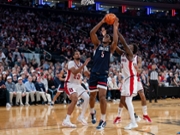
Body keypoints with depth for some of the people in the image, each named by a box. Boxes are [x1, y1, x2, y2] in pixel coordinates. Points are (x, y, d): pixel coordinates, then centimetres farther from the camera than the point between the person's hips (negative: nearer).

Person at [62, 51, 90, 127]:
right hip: (70, 84, -8)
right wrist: (84, 65, -33)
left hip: (78, 85, 8)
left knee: (87, 98, -4)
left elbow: (88, 75, 9)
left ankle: (81, 117, 11)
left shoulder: (82, 65, 10)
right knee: (75, 99, -29)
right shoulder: (71, 63, -12)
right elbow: (74, 72, -31)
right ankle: (66, 120, -28)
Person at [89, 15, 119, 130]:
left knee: (102, 96, -14)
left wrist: (115, 28, -12)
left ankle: (103, 120, -4)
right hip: (94, 73, 3)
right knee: (92, 96, 14)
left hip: (103, 75, -2)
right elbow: (92, 33, -4)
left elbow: (116, 41, -16)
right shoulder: (97, 45, 10)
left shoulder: (111, 48, 6)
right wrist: (102, 22, -7)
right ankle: (93, 112, 42)